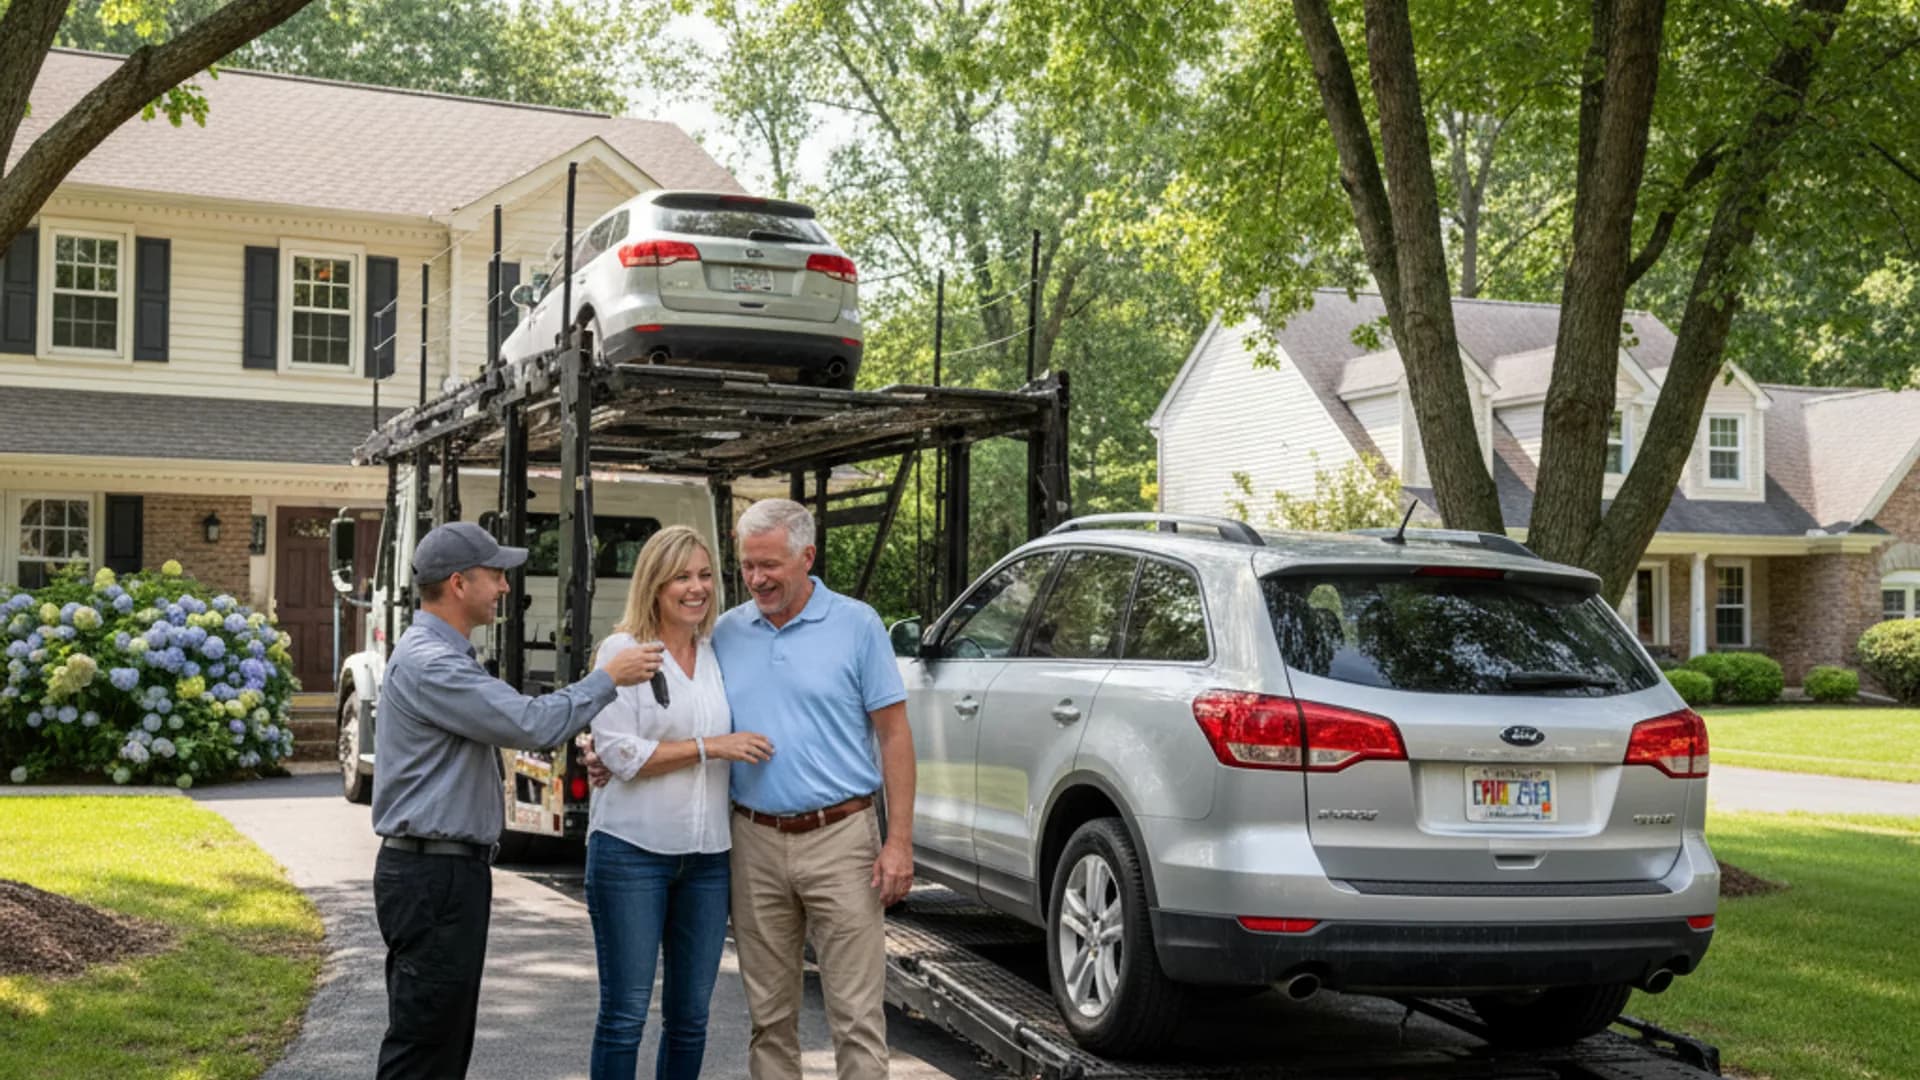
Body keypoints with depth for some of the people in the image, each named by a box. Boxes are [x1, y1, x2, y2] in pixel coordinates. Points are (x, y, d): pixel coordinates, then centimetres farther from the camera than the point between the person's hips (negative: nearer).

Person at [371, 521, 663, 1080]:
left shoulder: (446, 655, 16)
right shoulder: (427, 663, -19)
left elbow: (507, 723, 21)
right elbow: (531, 723, -22)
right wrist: (608, 678, -11)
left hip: (450, 871, 11)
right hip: (432, 876, -11)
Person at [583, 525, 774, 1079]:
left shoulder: (717, 654, 12)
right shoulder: (623, 649, -4)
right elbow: (618, 752, -13)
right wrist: (710, 747, -15)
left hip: (707, 856, 5)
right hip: (633, 851, -5)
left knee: (690, 1015, 10)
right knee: (625, 1012, -1)